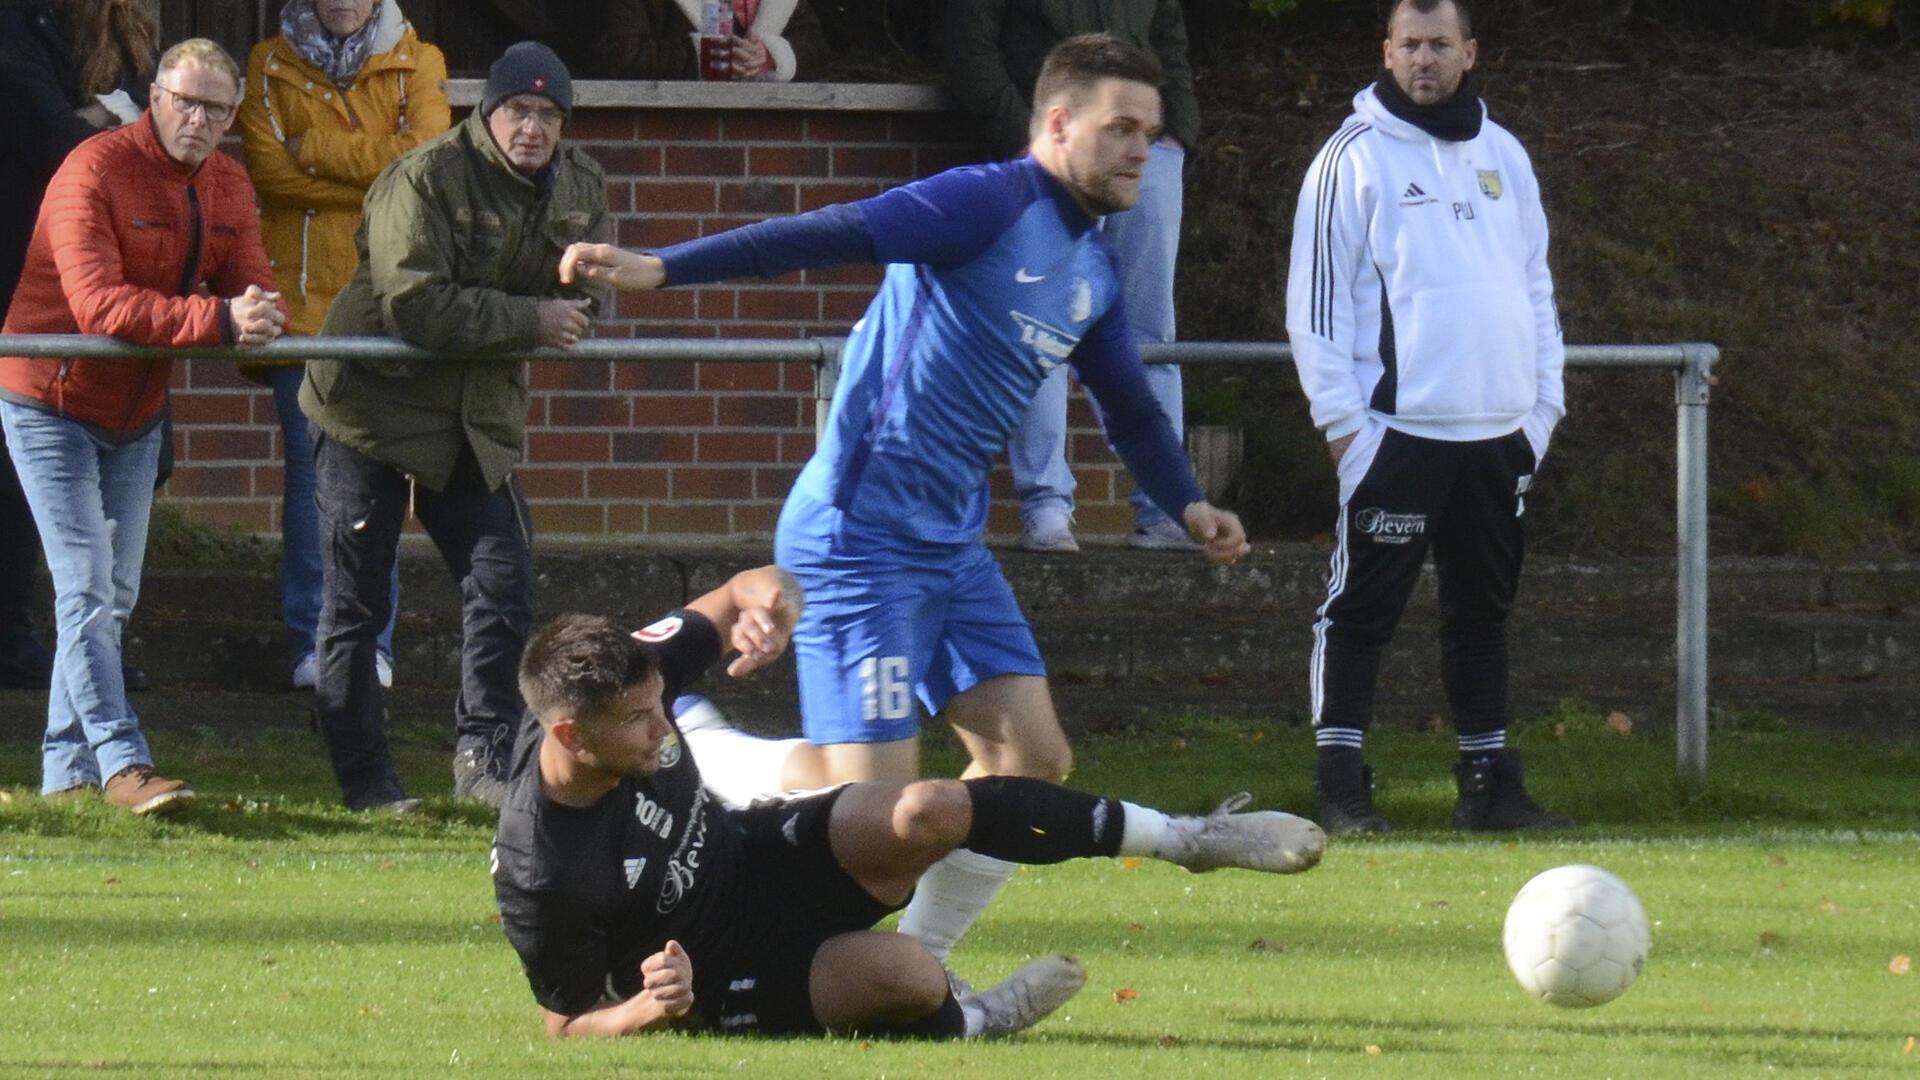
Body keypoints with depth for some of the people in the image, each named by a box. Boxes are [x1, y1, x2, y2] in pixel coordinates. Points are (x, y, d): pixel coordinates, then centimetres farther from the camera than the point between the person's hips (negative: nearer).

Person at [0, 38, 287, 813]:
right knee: (87, 589, -14)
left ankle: (67, 770, 17)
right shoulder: (96, 171, -22)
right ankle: (123, 764, -21)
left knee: (113, 598, 10)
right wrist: (217, 320, -40)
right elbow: (98, 304, -32)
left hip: (136, 414, 8)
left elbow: (254, 287, -4)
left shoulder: (228, 185, 2)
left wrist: (260, 319, -30)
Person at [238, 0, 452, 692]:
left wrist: (315, 150, -7)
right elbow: (268, 167, -6)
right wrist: (376, 181, -9)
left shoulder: (417, 64, 8)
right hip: (301, 297, 0)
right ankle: (314, 641, 1)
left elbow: (426, 155, -9)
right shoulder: (271, 67, 8)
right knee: (310, 470, -3)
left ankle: (371, 641, 4)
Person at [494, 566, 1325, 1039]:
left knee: (928, 813, -18)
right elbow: (566, 1025, -18)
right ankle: (967, 1023, 8)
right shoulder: (539, 874, -33)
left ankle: (1187, 838, -2)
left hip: (754, 855, 6)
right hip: (721, 979, -6)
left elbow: (751, 591, -4)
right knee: (902, 972, -31)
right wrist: (651, 1010, -40)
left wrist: (768, 604, -30)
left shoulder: (635, 675, -19)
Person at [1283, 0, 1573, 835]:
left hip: (1497, 432, 6)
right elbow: (1317, 295, -6)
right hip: (1397, 429, -6)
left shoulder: (1503, 157, 13)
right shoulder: (1356, 157, -4)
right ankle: (1341, 786, -1)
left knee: (1484, 608, 11)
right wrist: (1341, 416, -11)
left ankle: (1488, 782, 17)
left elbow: (1535, 287, 19)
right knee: (1363, 607, -4)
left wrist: (1545, 402, 12)